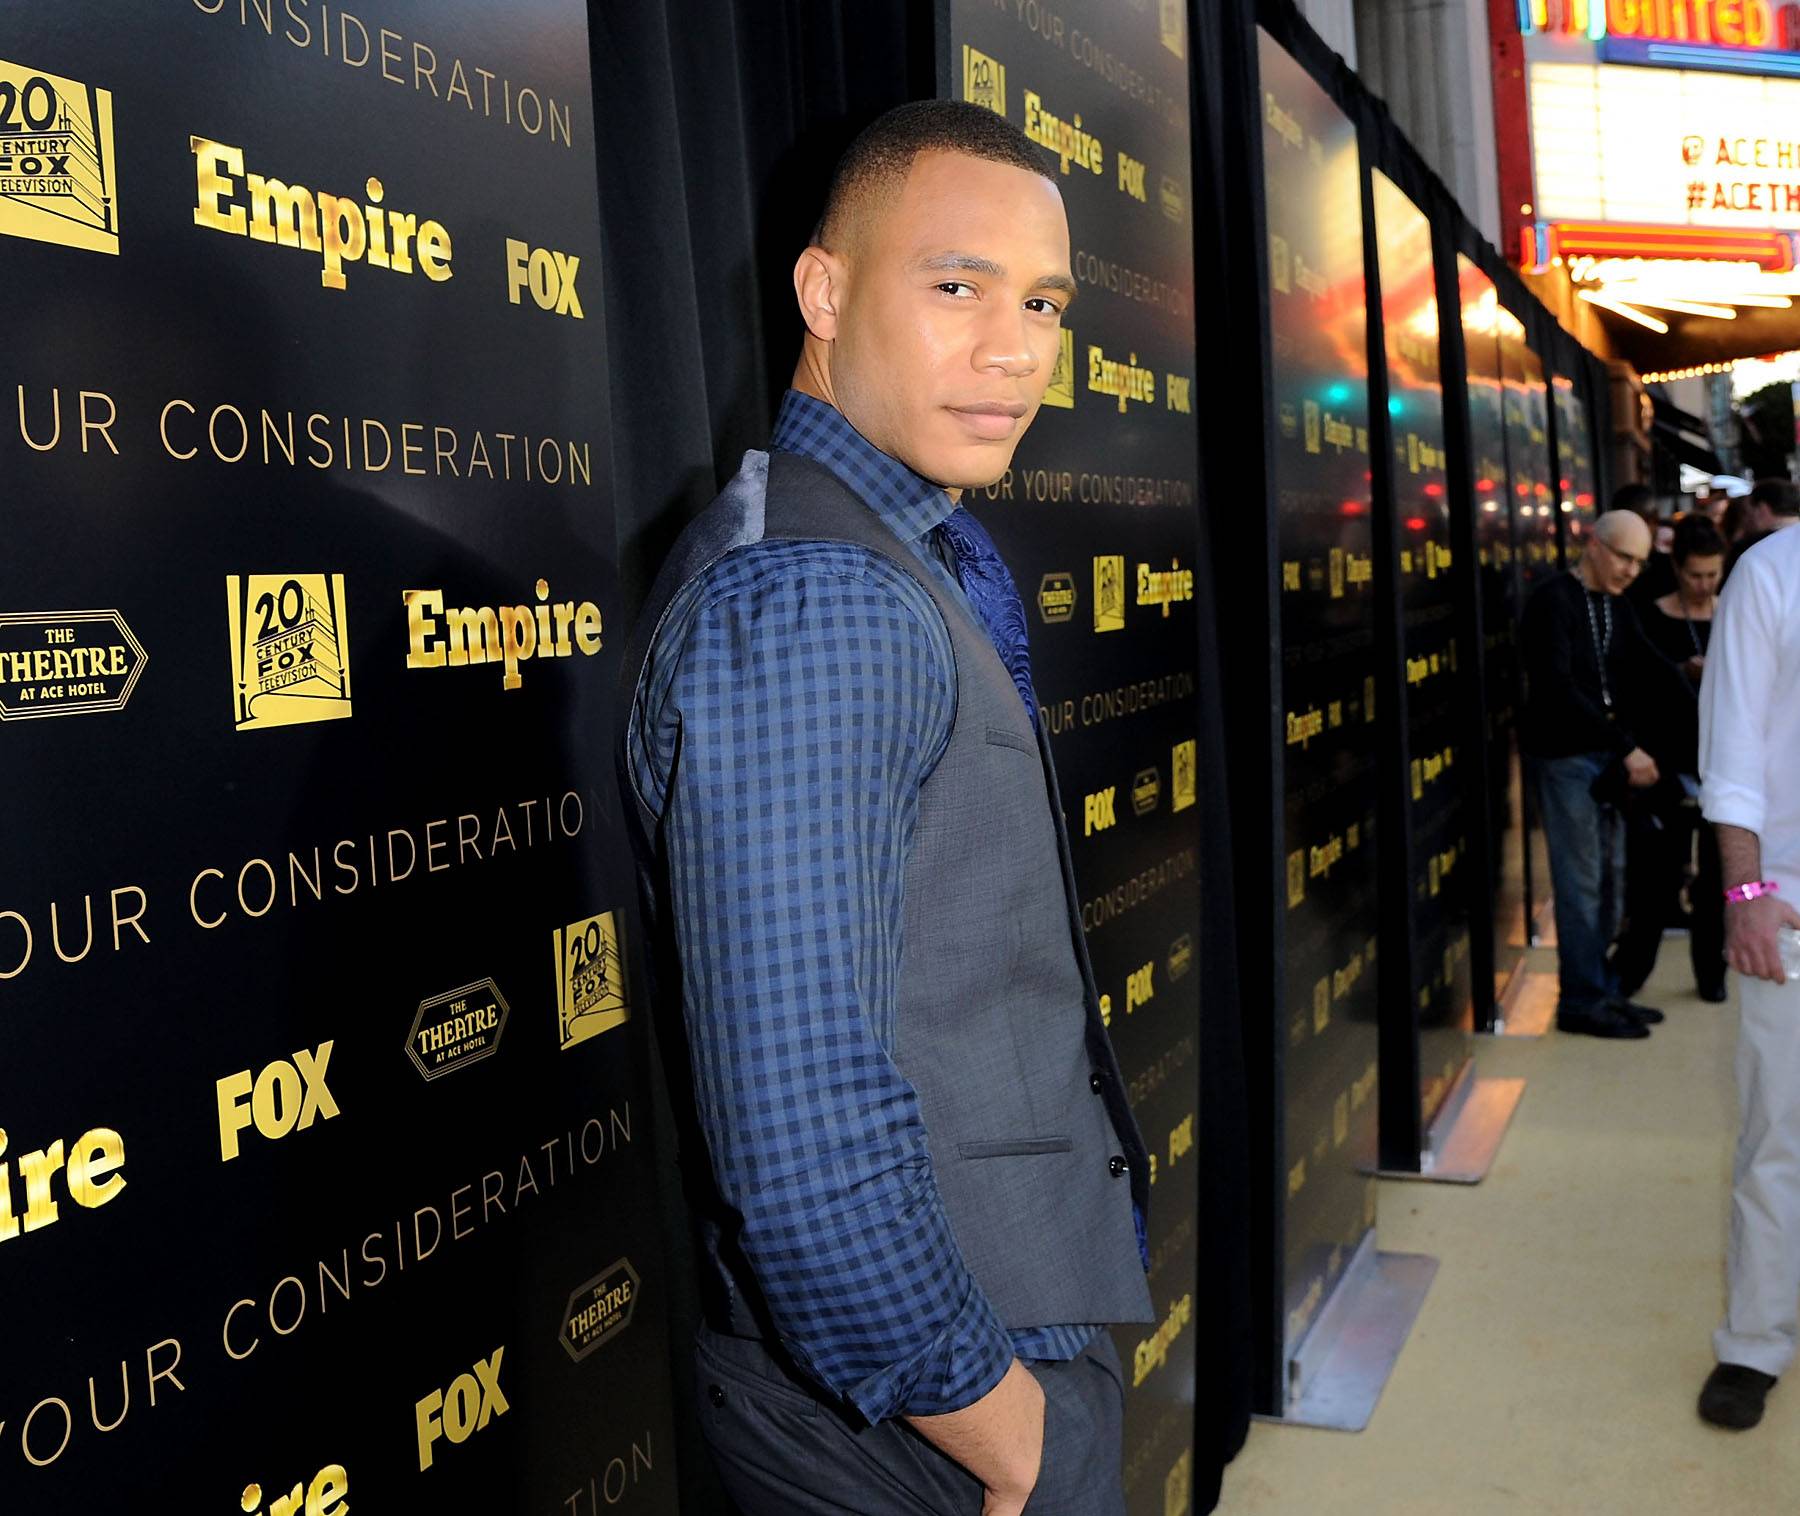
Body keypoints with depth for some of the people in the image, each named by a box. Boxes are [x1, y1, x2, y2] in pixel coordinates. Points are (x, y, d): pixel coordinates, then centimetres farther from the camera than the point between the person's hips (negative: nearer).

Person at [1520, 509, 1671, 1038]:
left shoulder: (1618, 606, 15)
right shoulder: (1553, 601, -11)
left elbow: (1650, 672, 8)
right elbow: (1559, 690, -19)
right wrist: (1627, 747, -20)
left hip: (1607, 753, 8)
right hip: (1563, 754, -8)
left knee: (1608, 876, 10)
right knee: (1581, 880, -5)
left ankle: (1603, 991, 19)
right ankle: (1581, 1000, 3)